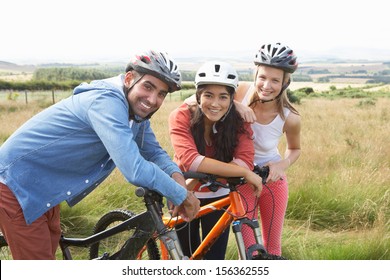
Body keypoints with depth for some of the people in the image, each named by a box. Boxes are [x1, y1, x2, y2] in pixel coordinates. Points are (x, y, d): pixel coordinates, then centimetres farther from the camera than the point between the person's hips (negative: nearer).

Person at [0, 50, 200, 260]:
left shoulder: (137, 110, -2)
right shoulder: (107, 102, -32)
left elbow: (154, 152, 3)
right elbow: (134, 170, -40)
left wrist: (177, 175, -17)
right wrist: (181, 195, -27)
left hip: (44, 186, 9)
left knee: (50, 248, 23)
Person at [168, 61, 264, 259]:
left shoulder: (239, 122, -18)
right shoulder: (181, 117, -24)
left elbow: (245, 161, -32)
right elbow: (190, 159, -39)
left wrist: (197, 180, -43)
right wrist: (245, 173, -41)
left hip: (217, 197, 1)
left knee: (215, 258, 3)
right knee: (186, 254, 12)